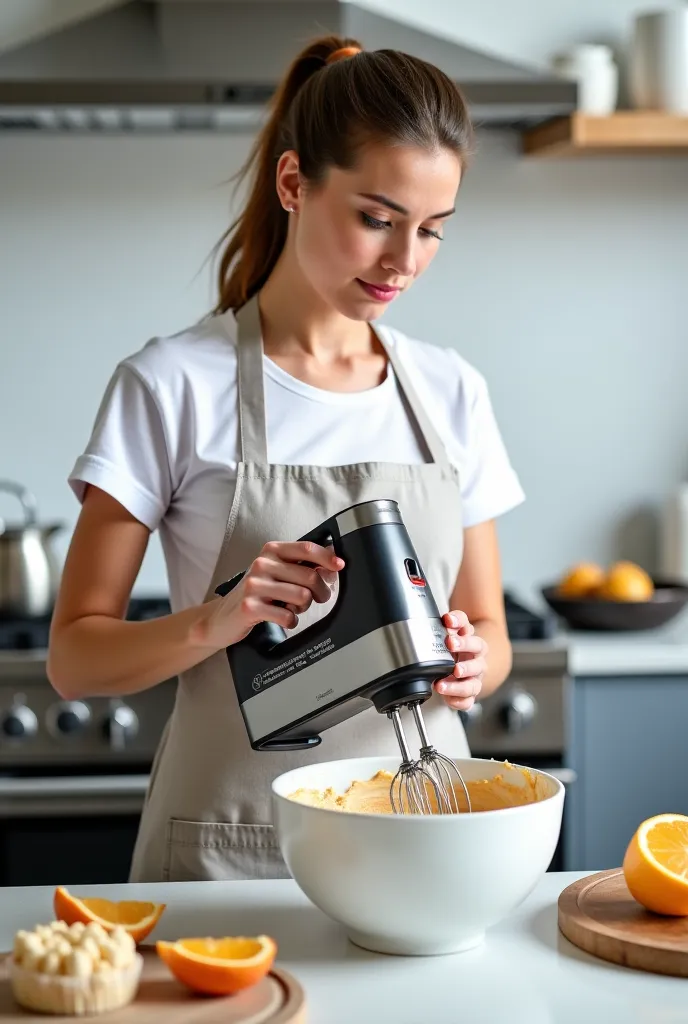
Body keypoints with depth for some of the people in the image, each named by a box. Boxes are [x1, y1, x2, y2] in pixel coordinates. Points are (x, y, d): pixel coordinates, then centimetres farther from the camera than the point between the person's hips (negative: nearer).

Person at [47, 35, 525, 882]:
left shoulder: (451, 392, 5)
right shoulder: (172, 385, -8)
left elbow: (489, 629, 10)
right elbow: (74, 658, -7)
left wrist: (469, 663, -12)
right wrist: (212, 622, -25)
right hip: (228, 847, -3)